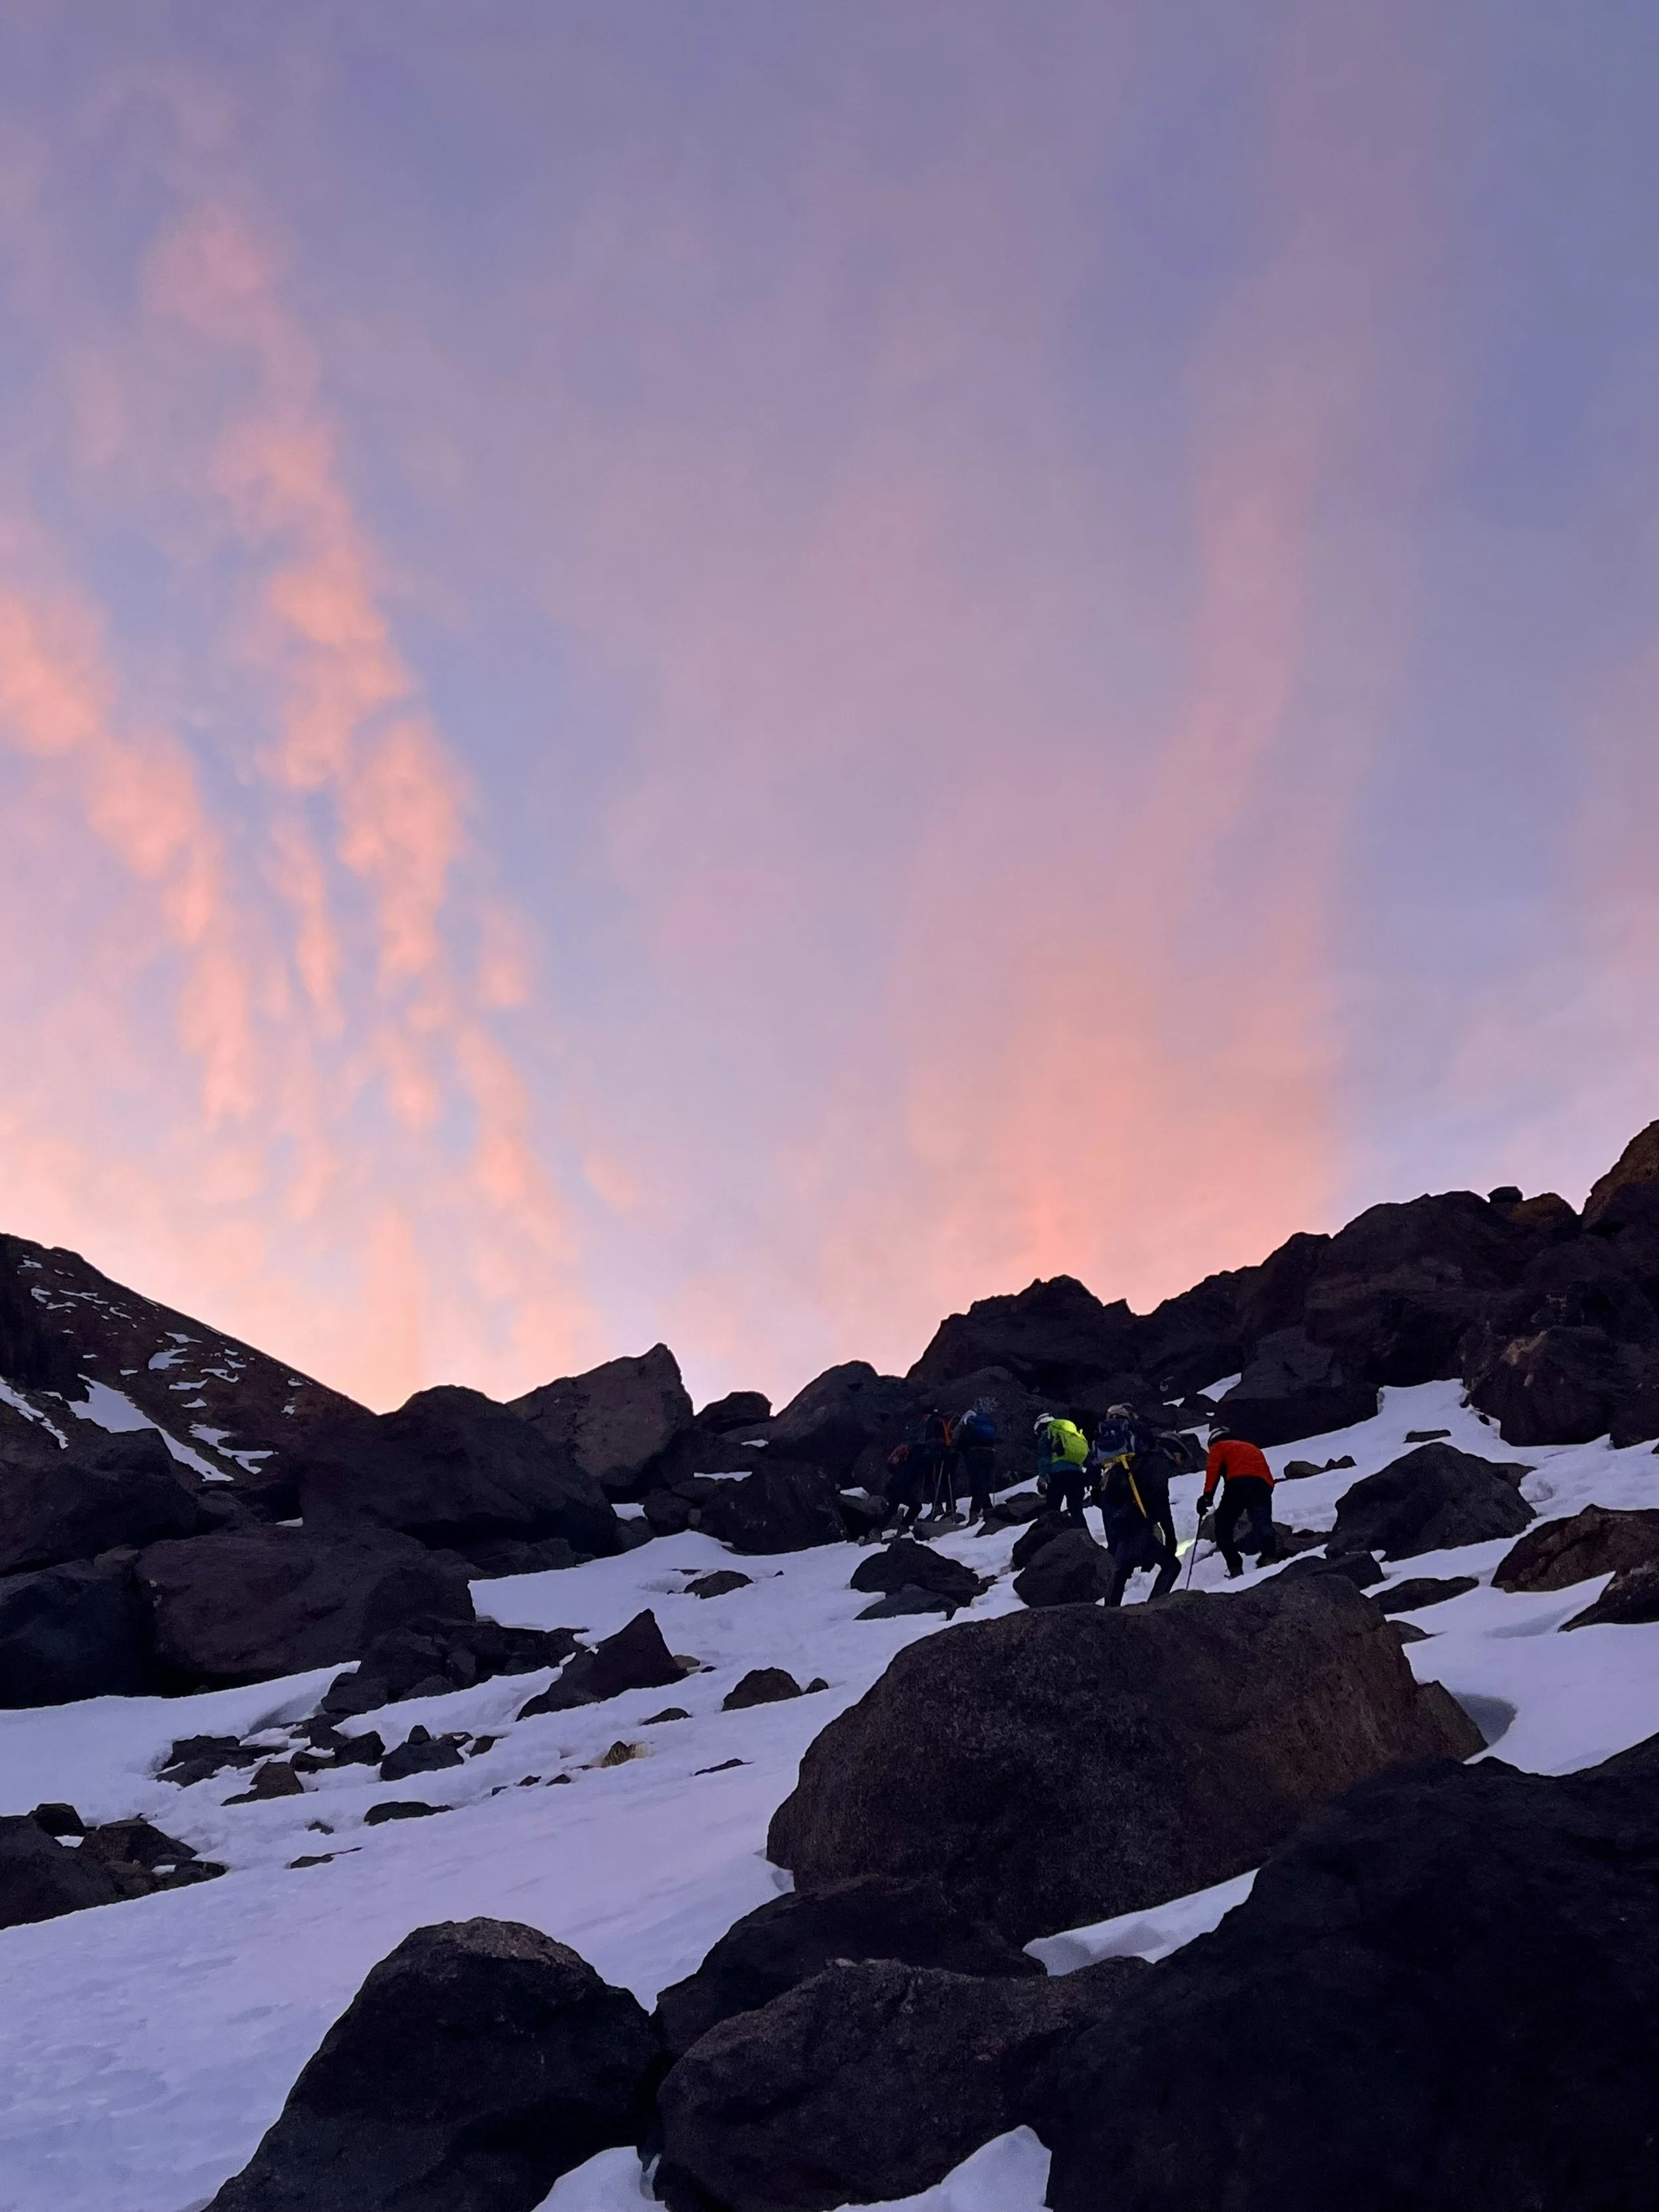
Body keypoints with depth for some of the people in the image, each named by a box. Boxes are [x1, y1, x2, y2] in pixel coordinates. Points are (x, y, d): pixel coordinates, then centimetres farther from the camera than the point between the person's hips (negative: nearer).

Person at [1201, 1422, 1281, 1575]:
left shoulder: (1219, 1447, 22)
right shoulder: (1251, 1447, 40)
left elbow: (1213, 1469, 3)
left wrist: (1207, 1495, -5)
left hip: (1238, 1484, -4)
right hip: (1263, 1485, 4)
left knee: (1223, 1524, 7)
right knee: (1262, 1522, -12)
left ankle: (1235, 1567, -4)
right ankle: (1269, 1555, -41)